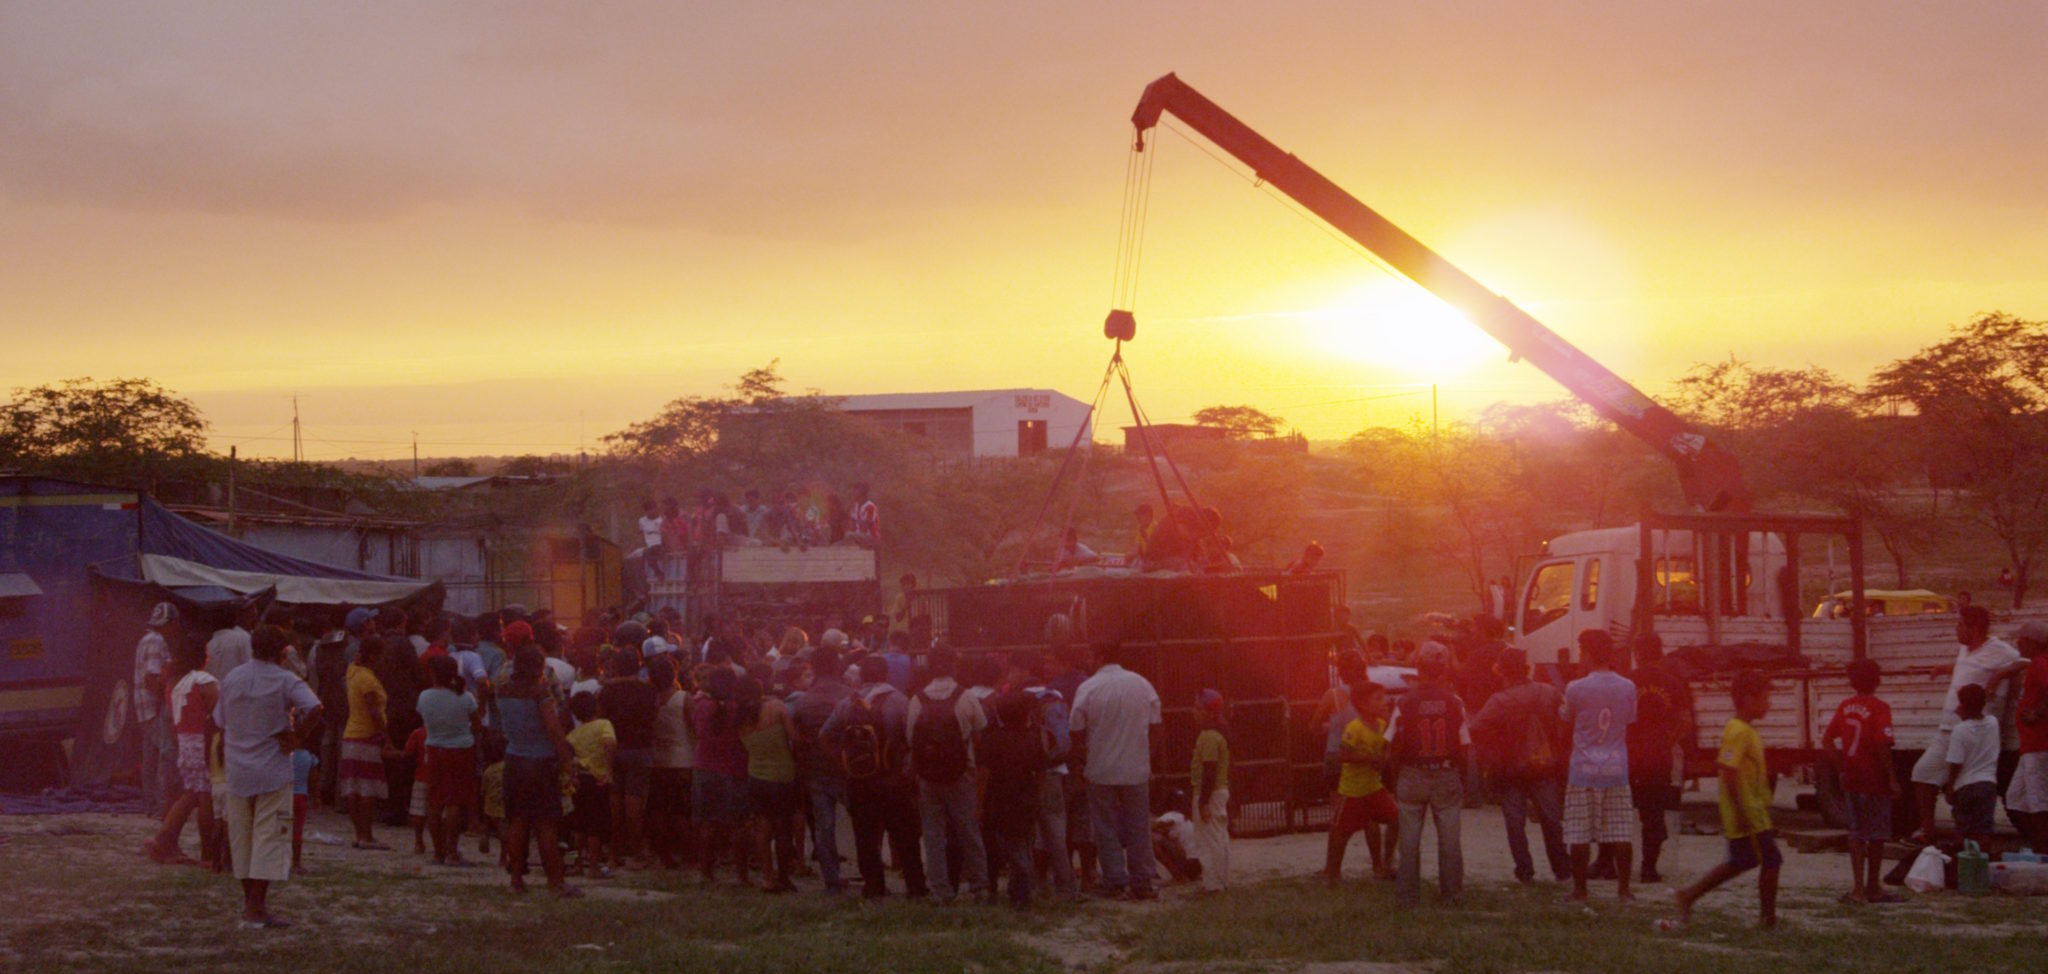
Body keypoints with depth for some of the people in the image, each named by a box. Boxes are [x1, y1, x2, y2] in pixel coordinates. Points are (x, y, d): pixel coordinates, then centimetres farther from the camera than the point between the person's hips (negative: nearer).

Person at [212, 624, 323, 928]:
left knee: (242, 837, 14)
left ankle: (251, 900, 20)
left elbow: (220, 724, 13)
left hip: (237, 771, 5)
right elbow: (314, 709, -24)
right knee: (270, 837, -2)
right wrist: (296, 739, -12)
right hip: (273, 771, -5)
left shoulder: (231, 680, 7)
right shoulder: (285, 681, -8)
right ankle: (257, 907, -8)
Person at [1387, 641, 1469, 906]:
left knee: (1410, 837, 5)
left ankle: (1407, 893, 6)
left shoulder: (1406, 701, -7)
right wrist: (1463, 781, 8)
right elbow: (1464, 744, -2)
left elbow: (1392, 743, -4)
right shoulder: (1454, 702, -6)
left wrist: (1396, 776, 7)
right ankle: (1451, 891, 12)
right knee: (1449, 836, 8)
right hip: (1447, 776, 0)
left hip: (1412, 775, 0)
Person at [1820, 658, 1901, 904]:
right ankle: (1873, 888, 12)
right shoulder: (1879, 708, -11)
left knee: (1856, 833, 11)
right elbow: (1882, 745, -20)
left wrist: (1841, 770, 12)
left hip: (1851, 779, 5)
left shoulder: (1845, 707, 6)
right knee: (1877, 834, 6)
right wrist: (1892, 777, -13)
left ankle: (1858, 886, 6)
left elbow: (1827, 740, 5)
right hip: (1875, 780, -5)